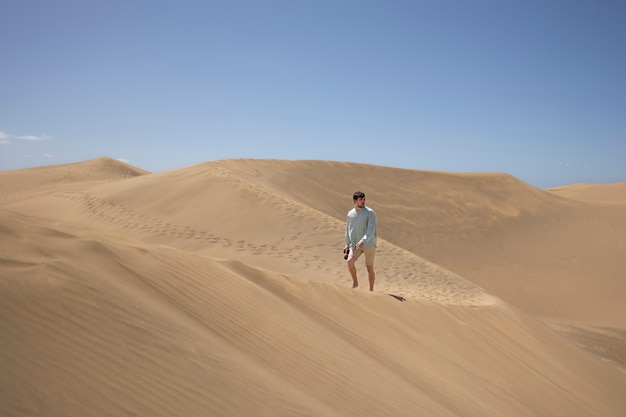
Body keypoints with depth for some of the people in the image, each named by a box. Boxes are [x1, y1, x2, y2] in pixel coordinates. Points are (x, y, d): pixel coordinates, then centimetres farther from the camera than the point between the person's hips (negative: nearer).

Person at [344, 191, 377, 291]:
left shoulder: (370, 213, -8)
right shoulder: (350, 213, 6)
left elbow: (371, 229, -19)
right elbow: (348, 230, 17)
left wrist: (363, 241, -33)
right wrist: (347, 245, 19)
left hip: (369, 244, -3)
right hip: (355, 245, 3)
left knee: (370, 268, 4)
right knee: (350, 261, -21)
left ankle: (371, 289, 20)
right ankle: (355, 282, -2)